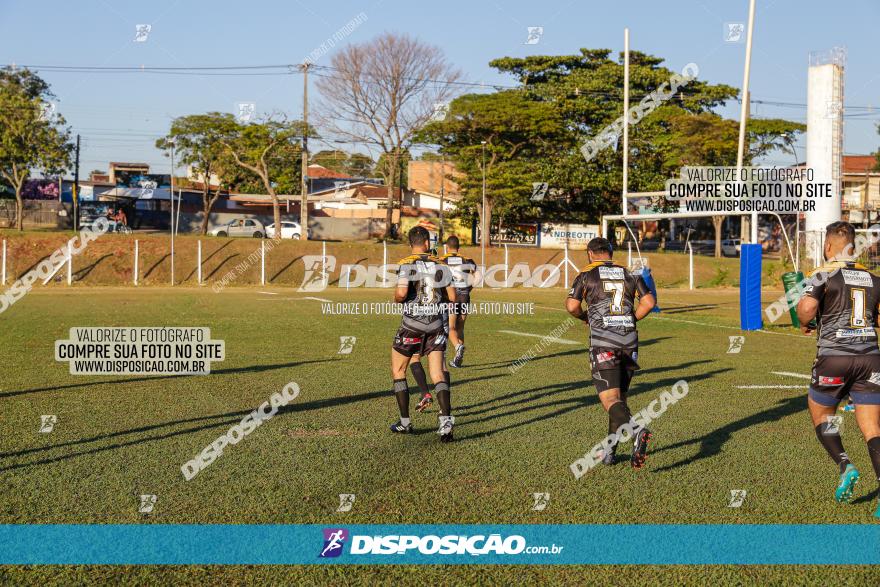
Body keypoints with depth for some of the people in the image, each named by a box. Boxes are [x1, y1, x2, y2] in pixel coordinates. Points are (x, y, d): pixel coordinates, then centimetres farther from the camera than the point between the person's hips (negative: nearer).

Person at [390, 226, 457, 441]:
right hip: (436, 325, 3)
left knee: (398, 371, 14)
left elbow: (401, 293, -22)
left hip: (412, 324, -3)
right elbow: (452, 297, 6)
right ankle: (446, 419, -18)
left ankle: (405, 422, 15)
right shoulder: (440, 266, 5)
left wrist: (397, 299, 0)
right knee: (438, 374, 1)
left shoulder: (407, 264, -8)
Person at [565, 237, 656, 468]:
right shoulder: (629, 274, 15)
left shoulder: (586, 274, 6)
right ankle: (610, 452, 18)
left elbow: (572, 306, -4)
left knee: (610, 398, -10)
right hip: (630, 340, 4)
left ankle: (636, 431, -37)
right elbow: (649, 302, 4)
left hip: (603, 342, -4)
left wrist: (585, 317, 17)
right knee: (620, 396, 15)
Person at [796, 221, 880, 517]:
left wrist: (805, 324, 0)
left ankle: (845, 465, -3)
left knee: (820, 415, 18)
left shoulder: (823, 274, -3)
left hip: (834, 357, -3)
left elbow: (806, 307, -21)